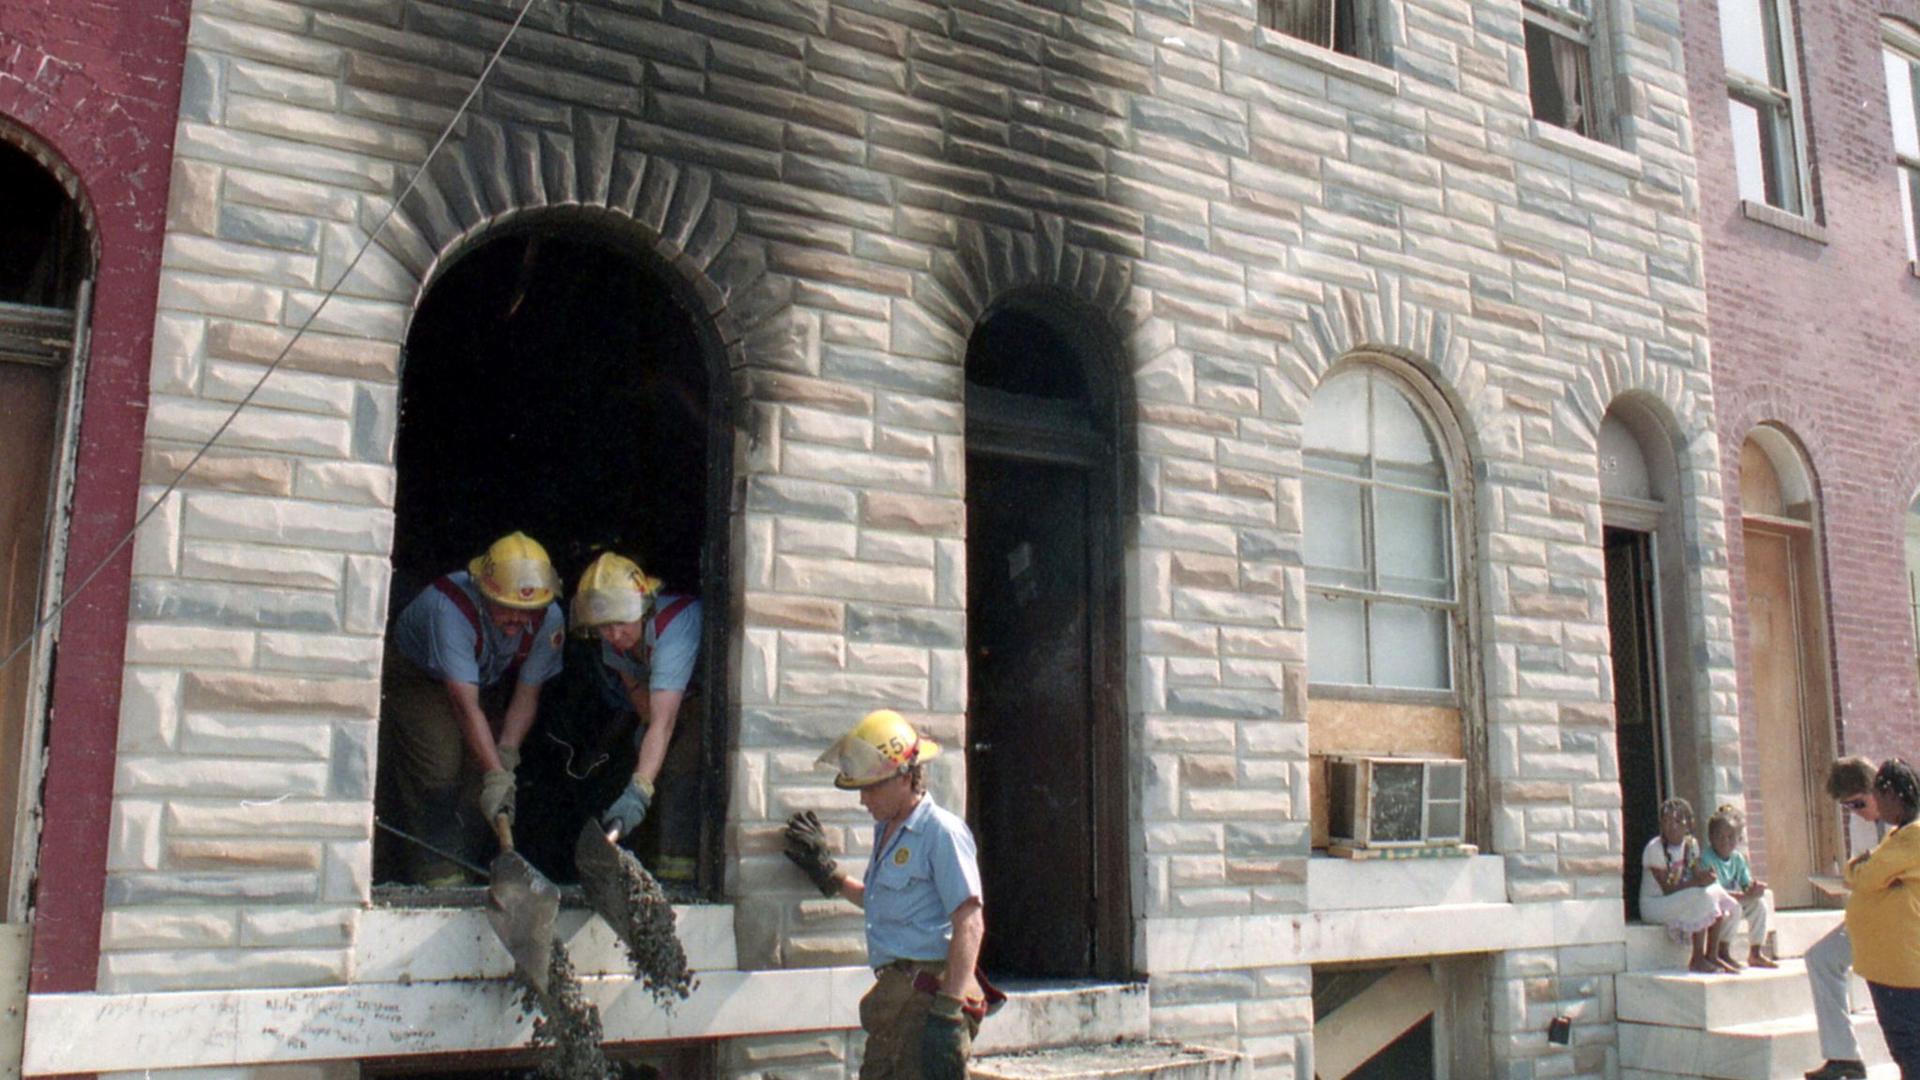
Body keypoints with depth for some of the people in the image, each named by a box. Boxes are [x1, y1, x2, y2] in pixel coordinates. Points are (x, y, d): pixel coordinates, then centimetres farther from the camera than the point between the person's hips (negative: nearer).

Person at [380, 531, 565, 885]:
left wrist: (506, 754, -28)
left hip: (485, 681, 5)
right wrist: (495, 774, -44)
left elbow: (527, 695, -14)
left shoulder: (548, 620, -23)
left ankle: (463, 862, 4)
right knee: (440, 762, -21)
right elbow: (465, 704, -41)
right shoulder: (451, 608, -39)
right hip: (415, 677, -5)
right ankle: (437, 870, -12)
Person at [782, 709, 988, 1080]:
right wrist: (829, 876, 34)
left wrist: (949, 1012, -23)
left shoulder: (942, 832, -11)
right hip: (891, 993, 9)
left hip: (928, 995, -9)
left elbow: (969, 924, -18)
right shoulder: (885, 831, 17)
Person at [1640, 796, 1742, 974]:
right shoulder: (1654, 848, -18)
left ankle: (1712, 955, -11)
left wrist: (1704, 877, -24)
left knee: (1717, 893, -15)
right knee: (1703, 897, -28)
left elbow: (1697, 875, 0)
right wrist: (1696, 882, -31)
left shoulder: (1691, 844, 4)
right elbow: (1667, 888, -20)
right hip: (1654, 903, -7)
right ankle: (1697, 959, -19)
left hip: (1683, 901, 7)